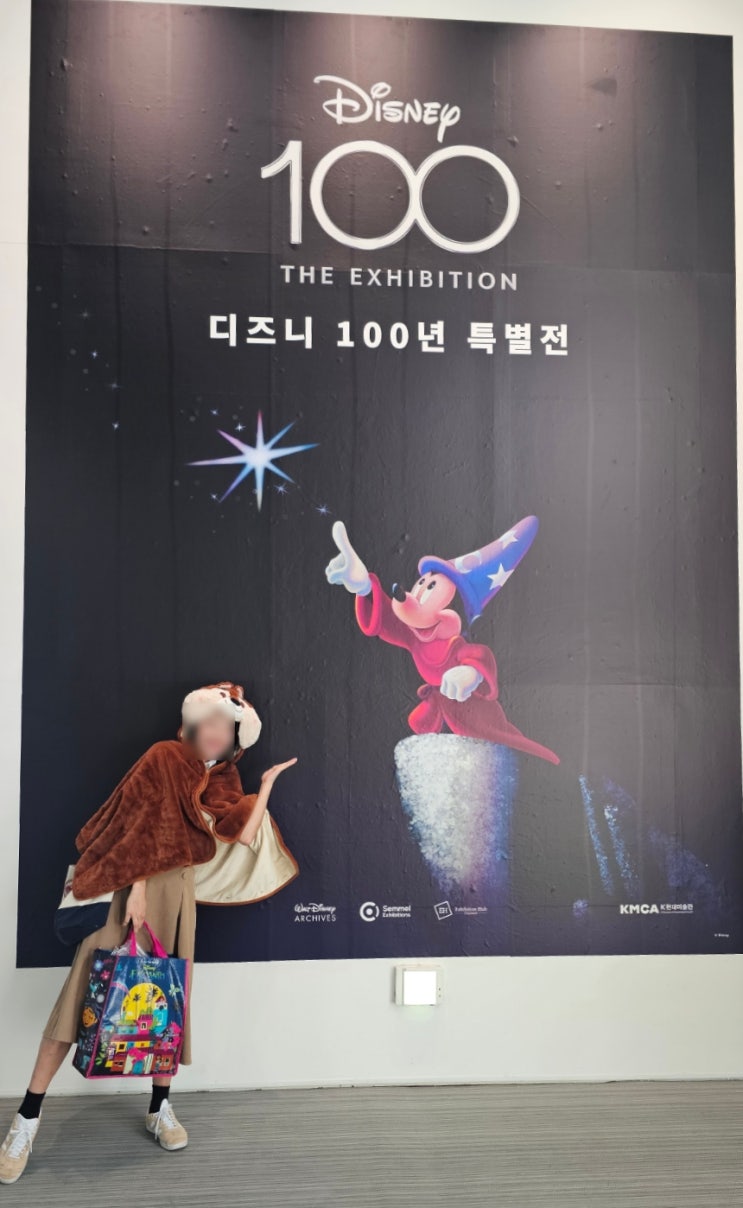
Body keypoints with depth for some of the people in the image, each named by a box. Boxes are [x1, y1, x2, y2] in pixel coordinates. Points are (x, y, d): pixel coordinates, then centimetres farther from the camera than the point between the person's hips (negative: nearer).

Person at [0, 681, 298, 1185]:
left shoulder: (223, 780, 11)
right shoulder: (163, 758, -4)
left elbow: (242, 835, -3)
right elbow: (143, 825, -11)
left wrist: (268, 782, 4)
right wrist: (136, 889, -19)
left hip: (178, 889, 5)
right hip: (131, 883, -5)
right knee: (87, 990, -7)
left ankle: (161, 1106, 23)